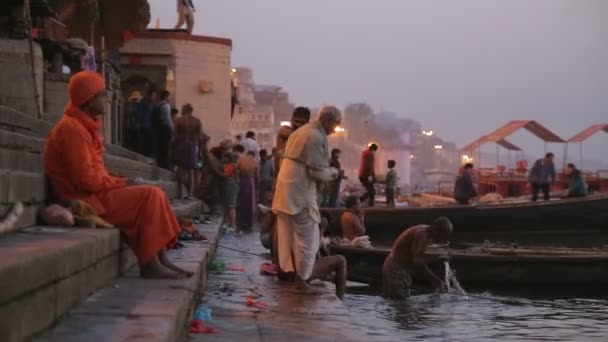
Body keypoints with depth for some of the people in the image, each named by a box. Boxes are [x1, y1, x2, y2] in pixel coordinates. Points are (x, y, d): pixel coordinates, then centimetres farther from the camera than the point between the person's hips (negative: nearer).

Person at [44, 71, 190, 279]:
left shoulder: (83, 126, 17)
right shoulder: (72, 129, -16)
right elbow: (87, 179, -22)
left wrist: (121, 183, 2)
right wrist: (122, 183, -11)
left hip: (93, 195, 10)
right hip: (85, 201, -10)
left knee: (153, 196, 2)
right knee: (150, 196, -17)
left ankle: (161, 260, -4)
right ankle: (150, 265, -14)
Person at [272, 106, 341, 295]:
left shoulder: (300, 132, 17)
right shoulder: (316, 137, -14)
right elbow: (317, 171, -16)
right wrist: (333, 173, 2)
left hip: (286, 191, 10)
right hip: (300, 193, -10)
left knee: (288, 236, 15)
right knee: (307, 238, -4)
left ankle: (286, 271, 23)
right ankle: (300, 280, -2)